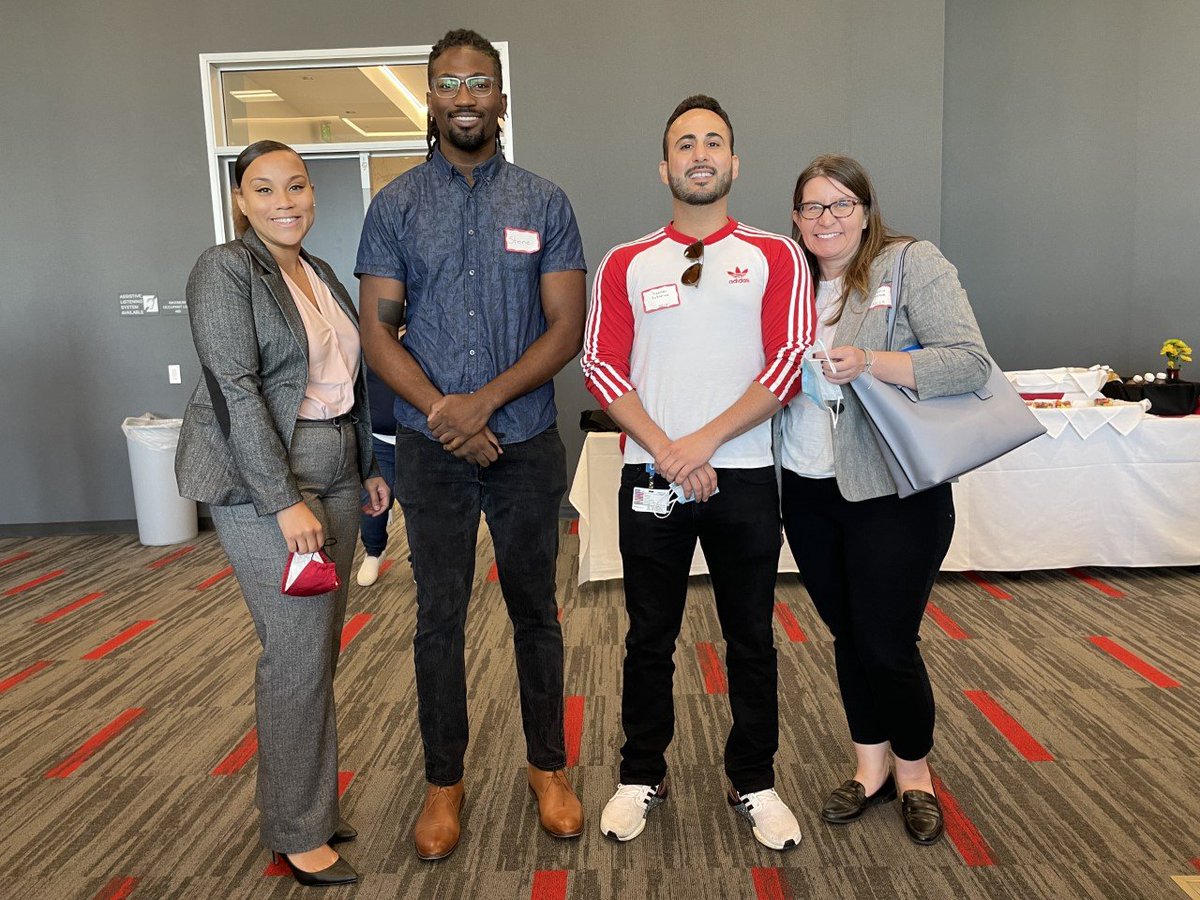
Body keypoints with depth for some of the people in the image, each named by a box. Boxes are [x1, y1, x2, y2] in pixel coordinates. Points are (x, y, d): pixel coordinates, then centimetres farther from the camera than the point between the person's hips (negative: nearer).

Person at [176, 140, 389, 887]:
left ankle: (310, 801, 28)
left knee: (321, 649, 12)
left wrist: (370, 467, 14)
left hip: (333, 479, 7)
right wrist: (285, 501, -21)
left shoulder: (322, 274, 13)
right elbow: (234, 390, -17)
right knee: (298, 656, -3)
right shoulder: (225, 271, -9)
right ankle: (297, 833, 14)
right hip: (263, 486, -7)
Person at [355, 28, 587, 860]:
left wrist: (484, 402, -15)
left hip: (528, 446, 0)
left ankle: (549, 766, 29)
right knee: (440, 617, 9)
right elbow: (378, 332, -1)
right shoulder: (396, 205, 4)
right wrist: (440, 411, -15)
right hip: (432, 448, 1)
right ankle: (444, 781, 26)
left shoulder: (545, 204, 2)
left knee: (535, 610, 11)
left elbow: (566, 330, -4)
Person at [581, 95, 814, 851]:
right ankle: (642, 777, 29)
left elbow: (790, 363, -6)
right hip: (651, 479, 1)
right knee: (650, 639, 11)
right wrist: (666, 452, -12)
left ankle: (755, 782, 29)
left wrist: (703, 443, -14)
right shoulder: (626, 264, 7)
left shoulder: (775, 257, 3)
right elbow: (603, 368, 0)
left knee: (752, 640, 10)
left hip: (744, 477, 0)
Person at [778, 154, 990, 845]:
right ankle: (871, 767, 34)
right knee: (847, 635, 15)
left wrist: (870, 363, -24)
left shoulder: (913, 264, -5)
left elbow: (972, 363, -14)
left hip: (895, 493, -5)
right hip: (809, 489, 5)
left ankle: (914, 772, 29)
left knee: (888, 645, 1)